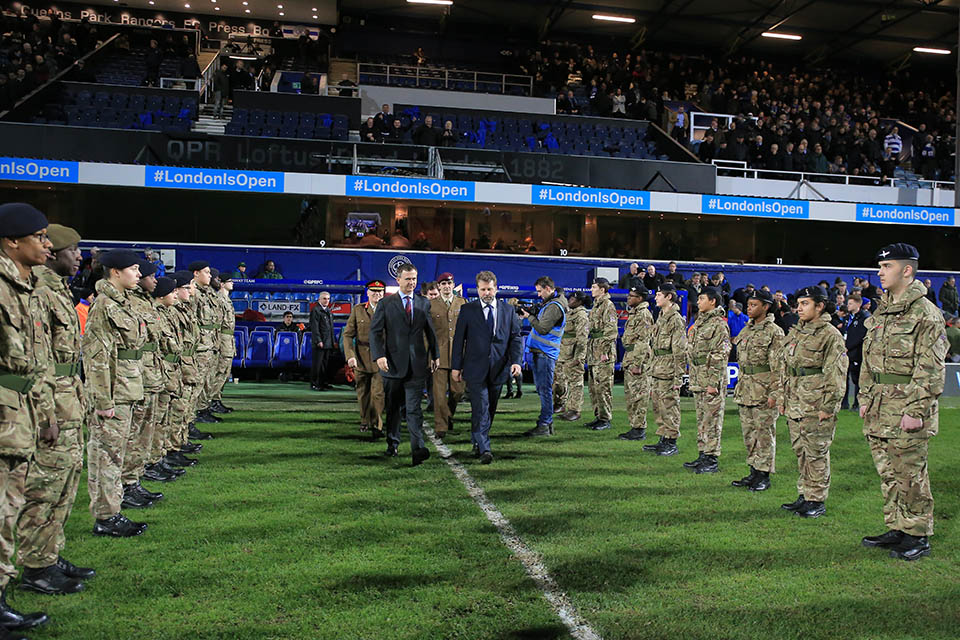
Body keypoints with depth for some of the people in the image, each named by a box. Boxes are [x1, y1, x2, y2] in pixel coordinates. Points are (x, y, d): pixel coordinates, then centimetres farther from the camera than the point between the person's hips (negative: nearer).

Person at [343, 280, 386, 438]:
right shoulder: (358, 310, 5)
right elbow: (347, 334, 2)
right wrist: (350, 355, -10)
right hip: (361, 359, 2)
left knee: (378, 393, -10)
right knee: (363, 393, 13)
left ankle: (376, 426, -3)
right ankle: (365, 421, 31)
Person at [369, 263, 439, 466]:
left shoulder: (424, 303, 11)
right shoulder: (386, 303, 3)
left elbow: (430, 331, 17)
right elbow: (375, 331, -1)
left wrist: (435, 355, 15)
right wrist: (379, 355, -14)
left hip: (417, 364, 0)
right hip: (393, 363, 0)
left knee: (414, 408, -8)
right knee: (392, 407, 11)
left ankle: (418, 449, -14)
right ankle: (392, 443, 28)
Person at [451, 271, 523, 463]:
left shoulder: (508, 311, 8)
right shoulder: (467, 310, 1)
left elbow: (516, 338, 8)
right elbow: (459, 338, 1)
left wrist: (516, 361, -7)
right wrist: (456, 366, -2)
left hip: (498, 369, 3)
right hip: (475, 368, -3)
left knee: (490, 410, 11)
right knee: (481, 409, -10)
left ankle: (477, 442, 28)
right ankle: (484, 449, -12)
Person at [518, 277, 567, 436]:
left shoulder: (555, 307, -14)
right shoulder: (547, 303, 19)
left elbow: (542, 328, -19)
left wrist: (529, 316, -9)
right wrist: (528, 314, 5)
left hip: (546, 354, -10)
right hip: (539, 351, 10)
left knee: (544, 389, -7)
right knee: (541, 387, 14)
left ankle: (544, 426, -5)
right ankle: (547, 421, 22)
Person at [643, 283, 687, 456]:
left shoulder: (676, 319, -13)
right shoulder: (661, 317, 15)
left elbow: (680, 351, -15)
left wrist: (678, 377, -17)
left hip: (668, 371, -9)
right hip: (657, 370, 9)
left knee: (669, 406, -3)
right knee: (658, 406, 13)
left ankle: (671, 443, 5)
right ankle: (663, 440, 21)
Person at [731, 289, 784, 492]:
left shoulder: (774, 332, -10)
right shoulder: (746, 330, 14)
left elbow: (778, 366, -13)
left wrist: (774, 393, -18)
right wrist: (739, 387, 18)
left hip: (763, 391, -8)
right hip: (745, 390, 8)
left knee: (764, 433, -1)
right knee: (748, 433, 12)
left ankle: (764, 475, 7)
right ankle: (753, 472, 22)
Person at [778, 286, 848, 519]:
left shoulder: (830, 335, -7)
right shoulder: (795, 333, 15)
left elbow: (836, 375, -11)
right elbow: (785, 369, 20)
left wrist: (828, 407, -15)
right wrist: (782, 399, 16)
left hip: (817, 406, -7)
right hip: (794, 405, 7)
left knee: (816, 453, -1)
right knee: (801, 452, 13)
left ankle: (817, 501, 8)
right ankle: (804, 496, 22)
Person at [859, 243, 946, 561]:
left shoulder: (925, 313, -10)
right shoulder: (880, 313, 14)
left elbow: (930, 368, -14)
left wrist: (916, 411, -18)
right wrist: (865, 398, 14)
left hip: (906, 408, -8)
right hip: (878, 409, 8)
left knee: (910, 474, 0)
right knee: (888, 473, 14)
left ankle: (918, 536, 13)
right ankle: (897, 529, 26)